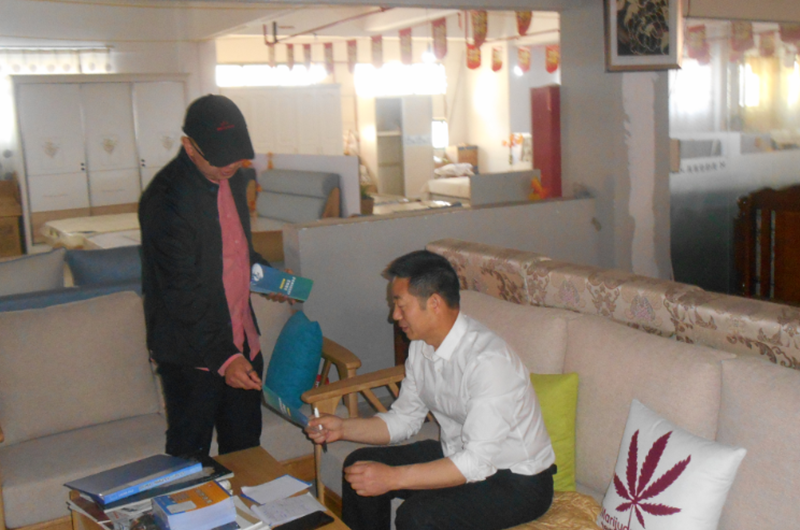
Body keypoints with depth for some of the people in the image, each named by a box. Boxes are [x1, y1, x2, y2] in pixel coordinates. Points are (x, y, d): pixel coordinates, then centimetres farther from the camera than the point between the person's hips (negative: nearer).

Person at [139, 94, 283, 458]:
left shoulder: (232, 180, 6)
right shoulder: (166, 198, -20)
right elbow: (182, 292, -22)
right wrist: (222, 357, -26)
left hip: (242, 342, 8)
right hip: (192, 352, -7)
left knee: (246, 449, 19)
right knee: (189, 455, 7)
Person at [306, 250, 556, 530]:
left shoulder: (489, 360, -30)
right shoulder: (422, 346, -3)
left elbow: (477, 462, -32)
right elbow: (405, 419, 9)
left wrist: (393, 477, -33)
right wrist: (343, 427, -3)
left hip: (517, 481, -8)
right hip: (459, 455, 8)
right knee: (360, 466, 3)